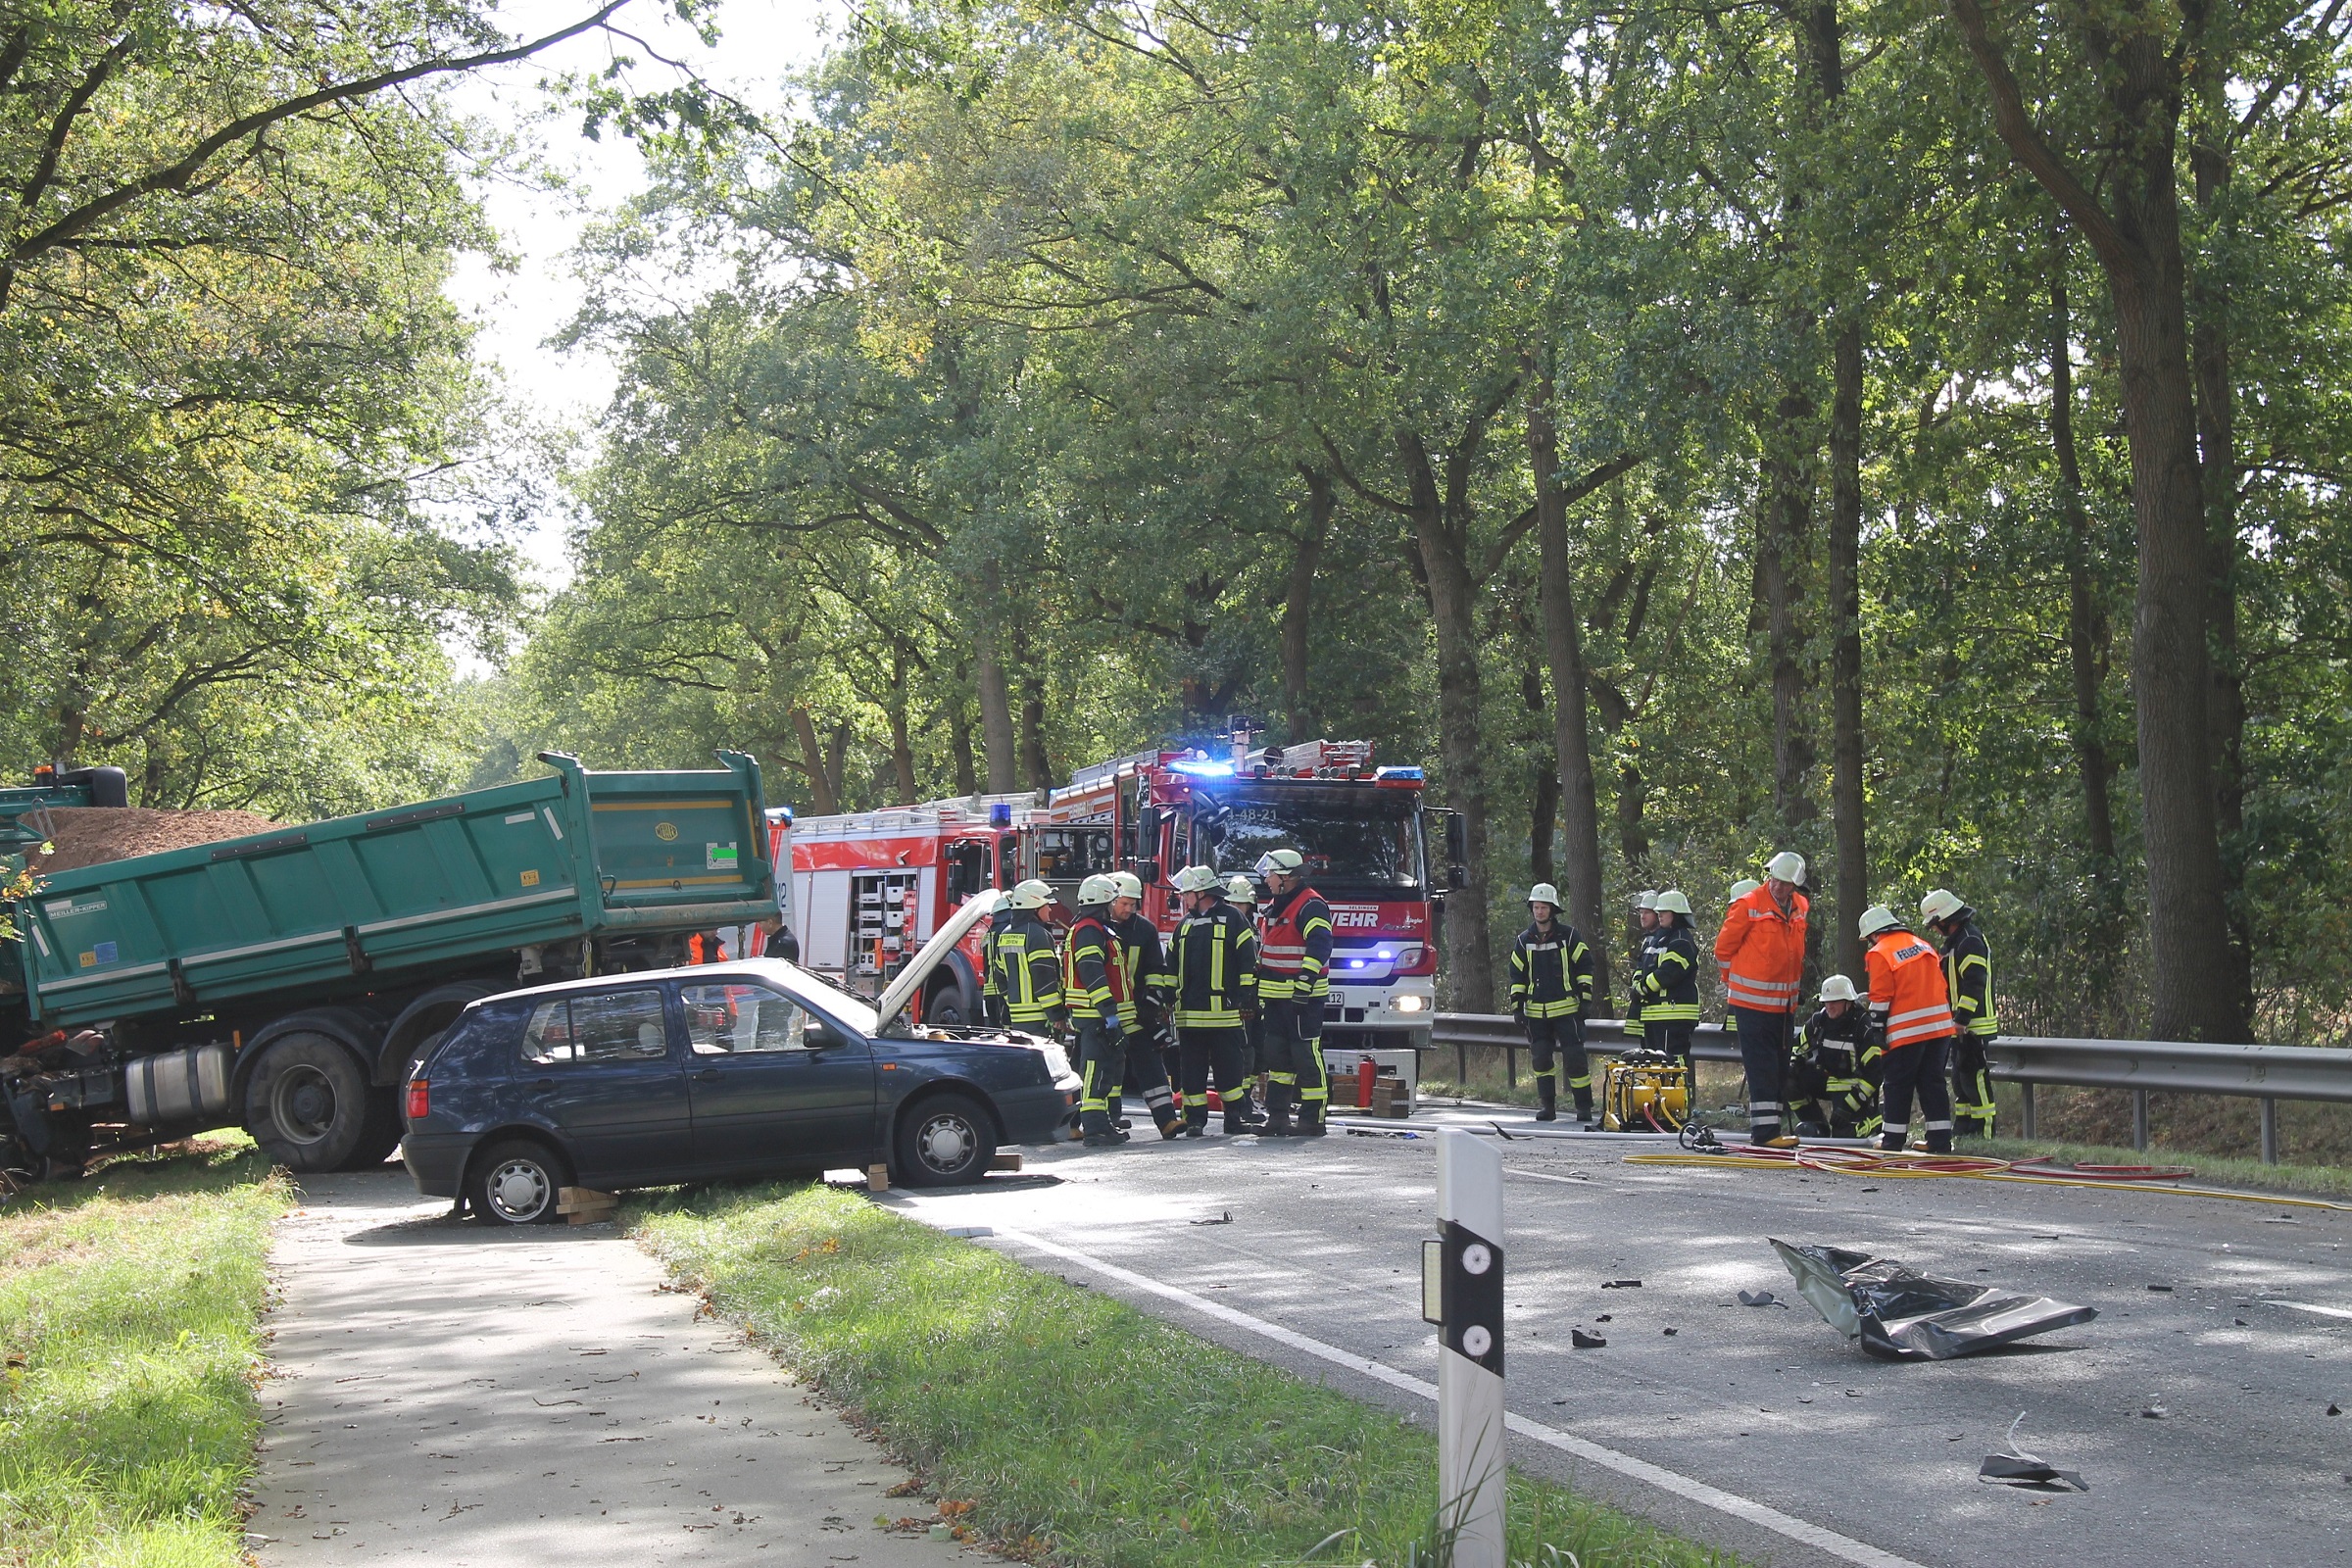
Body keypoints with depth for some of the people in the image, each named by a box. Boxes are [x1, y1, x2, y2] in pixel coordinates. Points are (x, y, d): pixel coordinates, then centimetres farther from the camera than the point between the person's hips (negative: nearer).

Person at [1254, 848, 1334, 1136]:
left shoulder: (1311, 906, -12)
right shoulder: (1274, 907, 19)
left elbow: (1319, 946, -24)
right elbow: (1263, 950, 28)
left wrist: (1305, 982, -32)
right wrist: (1257, 989, 26)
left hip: (1303, 997, -10)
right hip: (1276, 997, 10)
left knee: (1306, 1055, -7)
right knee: (1277, 1056, 11)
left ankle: (1313, 1120, -3)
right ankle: (1277, 1117, 16)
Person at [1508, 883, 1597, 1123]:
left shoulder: (1569, 936, 1)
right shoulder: (1523, 941, 10)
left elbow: (1585, 966, 5)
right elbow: (1517, 975, 15)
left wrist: (1585, 997, -2)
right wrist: (1517, 1005, 8)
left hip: (1566, 1009, -3)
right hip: (1536, 1011, 3)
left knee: (1575, 1057, -6)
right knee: (1541, 1058, 3)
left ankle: (1584, 1107, 1)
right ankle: (1548, 1105, 11)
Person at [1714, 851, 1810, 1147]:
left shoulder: (1802, 908, 8)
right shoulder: (1748, 906, -12)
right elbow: (1724, 947, -4)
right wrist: (1734, 983, 4)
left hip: (1785, 1002, 7)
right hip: (1752, 1001, -7)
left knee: (1780, 1068, 11)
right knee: (1762, 1068, -9)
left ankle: (1768, 1127, 18)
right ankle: (1764, 1130, -8)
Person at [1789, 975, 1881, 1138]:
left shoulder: (1864, 1026, -20)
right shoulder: (1818, 1020, -2)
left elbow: (1874, 1072, -22)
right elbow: (1799, 1049, 13)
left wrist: (1850, 1105, -26)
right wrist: (1792, 1067, -12)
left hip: (1853, 1086, -6)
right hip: (1827, 1080, 6)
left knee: (1844, 1134, -20)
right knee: (1789, 1080, -16)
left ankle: (1877, 1119, 12)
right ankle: (1817, 1124, 0)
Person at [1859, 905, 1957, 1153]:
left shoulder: (1880, 954, -4)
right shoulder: (1923, 946, 17)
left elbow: (1881, 996, -9)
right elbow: (1941, 986, 19)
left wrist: (1877, 1030, -5)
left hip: (1906, 1031, -6)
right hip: (1940, 1026, 6)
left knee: (1898, 1085, 3)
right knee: (1933, 1082, 9)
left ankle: (1893, 1139, 6)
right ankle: (1940, 1139, 6)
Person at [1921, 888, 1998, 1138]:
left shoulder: (1970, 942, -15)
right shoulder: (1955, 942, 19)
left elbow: (1974, 984, -23)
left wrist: (1961, 1019, -25)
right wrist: (1957, 1021, 28)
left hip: (1974, 1028, -11)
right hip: (1961, 1027, 11)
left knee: (1975, 1079, -10)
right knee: (1961, 1079, 15)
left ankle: (1984, 1132, -9)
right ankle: (1963, 1127, 22)